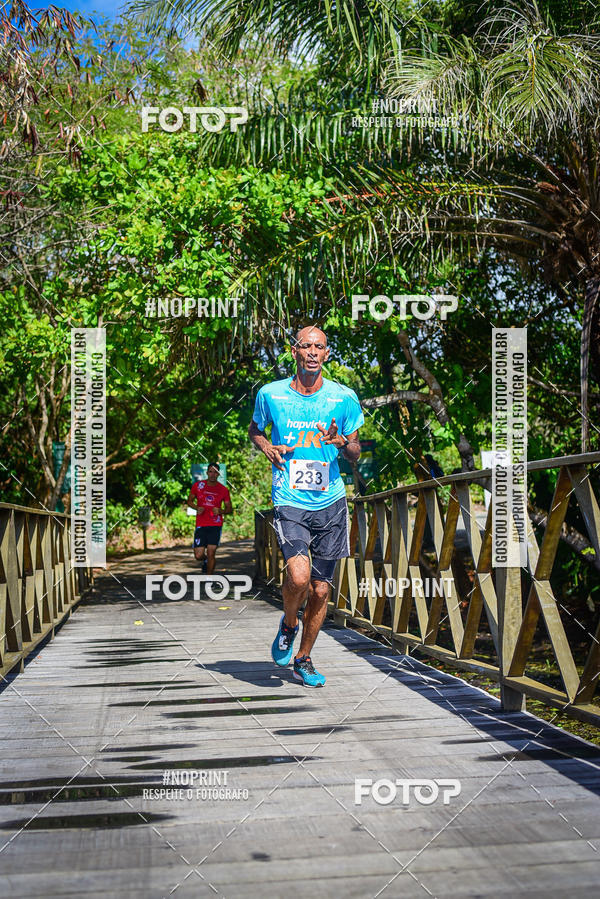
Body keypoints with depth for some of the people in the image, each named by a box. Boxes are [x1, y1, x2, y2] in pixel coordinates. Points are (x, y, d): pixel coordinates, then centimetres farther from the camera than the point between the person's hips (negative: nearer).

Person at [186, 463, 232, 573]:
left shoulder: (223, 489, 1)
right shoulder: (197, 485, 2)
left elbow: (229, 509, 8)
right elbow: (190, 501, 14)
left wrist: (220, 511, -14)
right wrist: (197, 508, -7)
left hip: (216, 525, -1)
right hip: (201, 525, 1)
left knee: (211, 553, -6)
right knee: (198, 555, -2)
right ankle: (205, 561, 35)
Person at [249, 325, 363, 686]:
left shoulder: (344, 398, 0)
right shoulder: (270, 395, -1)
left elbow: (356, 453, 9)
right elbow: (255, 429, 18)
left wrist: (341, 442, -14)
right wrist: (266, 447, -4)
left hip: (331, 502, 2)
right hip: (290, 502, -2)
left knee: (321, 590, 7)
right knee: (299, 576, -22)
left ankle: (304, 658, 28)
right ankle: (289, 623, 12)